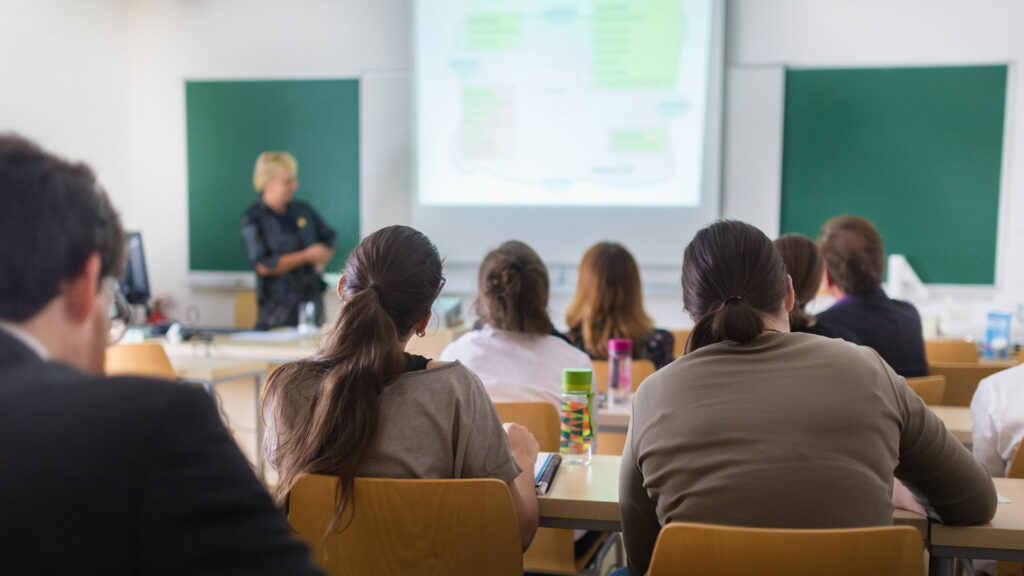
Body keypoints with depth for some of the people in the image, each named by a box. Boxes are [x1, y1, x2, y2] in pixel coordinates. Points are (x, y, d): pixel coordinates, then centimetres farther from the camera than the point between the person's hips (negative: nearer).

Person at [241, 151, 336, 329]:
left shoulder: (302, 210, 11)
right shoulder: (253, 218, -6)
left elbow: (329, 239, 24)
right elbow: (264, 266, -15)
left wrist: (322, 259, 3)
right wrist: (306, 256, -12)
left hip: (313, 301, 5)